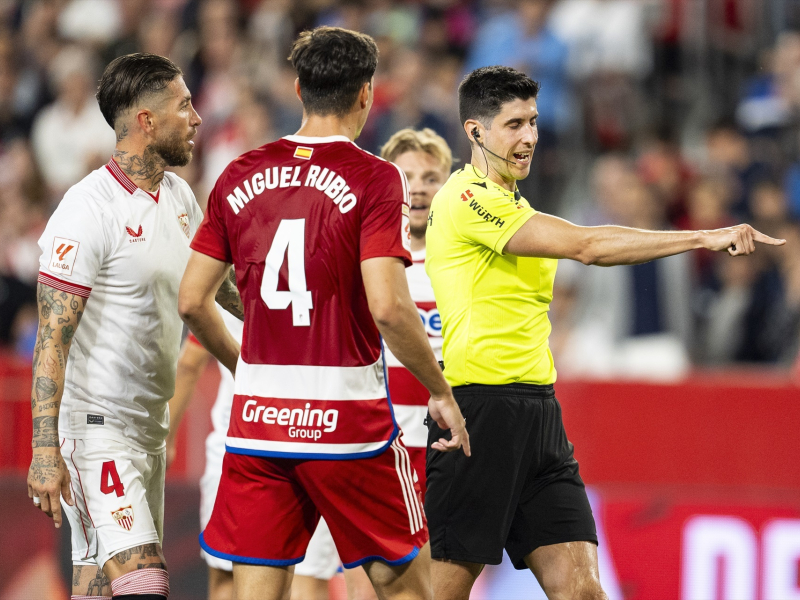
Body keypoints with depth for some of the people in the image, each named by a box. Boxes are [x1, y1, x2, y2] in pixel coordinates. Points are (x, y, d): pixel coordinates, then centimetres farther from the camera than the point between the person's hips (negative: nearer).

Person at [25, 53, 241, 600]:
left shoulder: (179, 196, 10)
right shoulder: (89, 209, -16)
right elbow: (52, 337, -18)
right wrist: (45, 450, -22)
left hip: (149, 427, 9)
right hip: (94, 426, -9)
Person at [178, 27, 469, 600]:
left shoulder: (241, 176, 6)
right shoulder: (374, 178, -8)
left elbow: (192, 301, 8)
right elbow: (387, 307, -17)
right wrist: (441, 392, -4)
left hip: (256, 418, 4)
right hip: (347, 417, -4)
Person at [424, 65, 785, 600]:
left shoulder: (514, 205, 20)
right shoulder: (467, 199, -12)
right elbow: (584, 245, -18)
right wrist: (704, 237, -19)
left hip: (538, 412, 9)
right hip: (479, 410, -9)